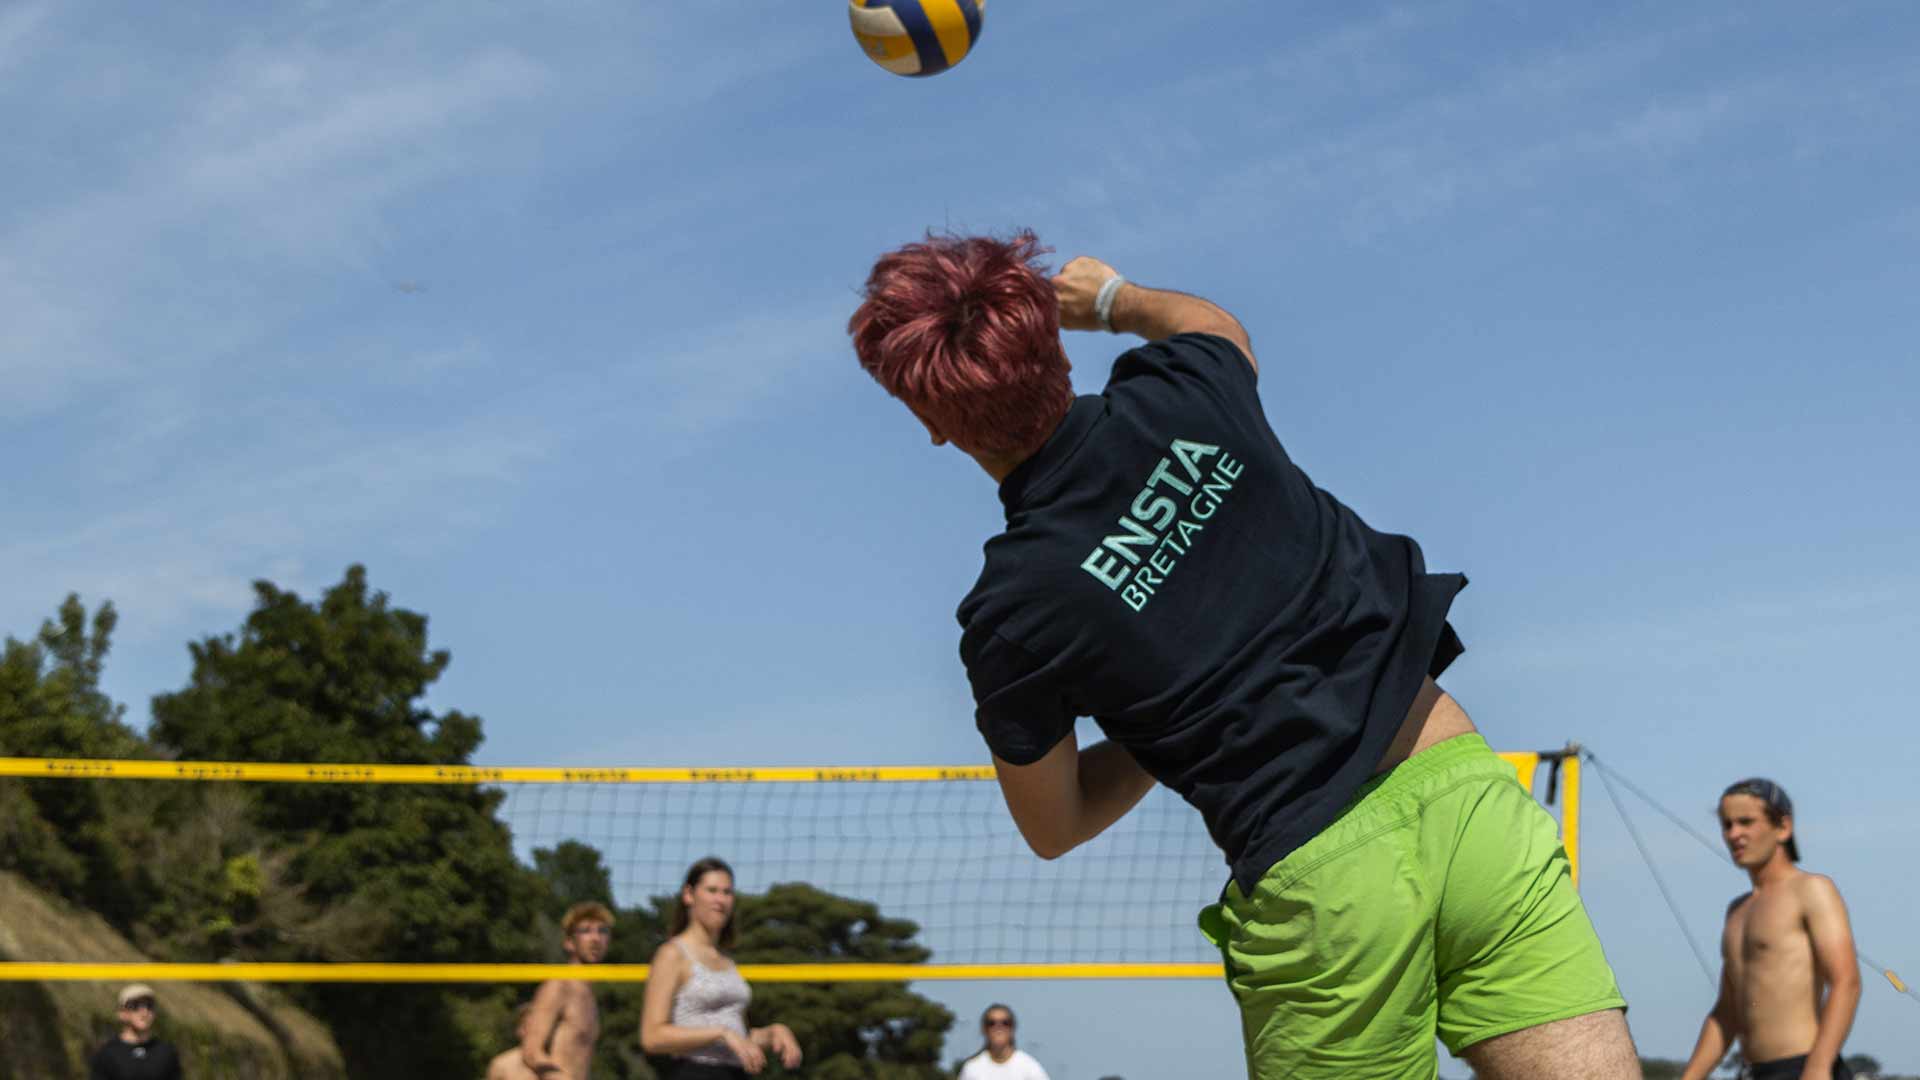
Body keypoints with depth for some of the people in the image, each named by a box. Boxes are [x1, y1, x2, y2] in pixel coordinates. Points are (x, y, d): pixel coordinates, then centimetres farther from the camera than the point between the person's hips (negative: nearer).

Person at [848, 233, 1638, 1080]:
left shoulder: (1007, 618, -6)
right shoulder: (1182, 395, 1)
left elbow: (1052, 829, 12)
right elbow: (1212, 322, 31)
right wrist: (1112, 297, 50)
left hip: (1318, 879, -3)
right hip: (1470, 788, 4)